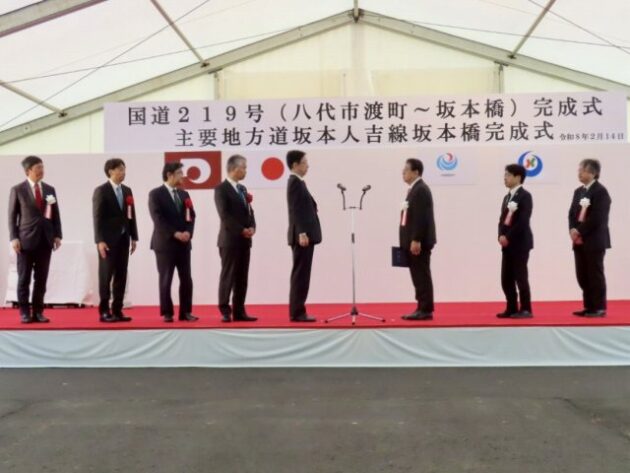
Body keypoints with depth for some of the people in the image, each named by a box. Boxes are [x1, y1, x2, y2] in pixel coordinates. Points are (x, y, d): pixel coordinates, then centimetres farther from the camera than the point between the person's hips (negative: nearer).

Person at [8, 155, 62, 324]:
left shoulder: (50, 189, 11)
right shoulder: (17, 190, 1)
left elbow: (56, 214, 11)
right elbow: (12, 216, -1)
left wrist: (57, 235, 0)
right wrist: (14, 238, -9)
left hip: (46, 240, 3)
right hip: (26, 239, -3)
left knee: (41, 279, 5)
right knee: (24, 279, 3)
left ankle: (38, 311, 12)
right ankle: (24, 312, 11)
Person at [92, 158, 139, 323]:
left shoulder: (127, 191, 12)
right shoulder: (101, 191, -5)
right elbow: (97, 217, -11)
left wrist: (134, 237, 7)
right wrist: (99, 240, -17)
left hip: (123, 239, 6)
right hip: (108, 239, -6)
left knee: (121, 276, 5)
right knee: (106, 275, 0)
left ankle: (117, 310, 11)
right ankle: (104, 311, 6)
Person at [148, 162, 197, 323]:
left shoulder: (184, 194, 15)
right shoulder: (155, 194, -4)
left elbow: (191, 216, 10)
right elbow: (157, 218, -13)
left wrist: (188, 232, -8)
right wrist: (175, 234, -17)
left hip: (184, 243, 5)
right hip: (165, 243, -5)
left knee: (186, 279, 4)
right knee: (166, 279, 0)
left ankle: (185, 312, 11)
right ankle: (167, 313, 8)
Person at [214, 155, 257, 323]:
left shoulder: (242, 189, 17)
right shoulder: (221, 189, -7)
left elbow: (249, 211, 15)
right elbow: (225, 215, -15)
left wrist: (252, 227, -4)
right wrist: (241, 230, -16)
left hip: (244, 240, 7)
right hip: (230, 240, -7)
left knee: (242, 277, 7)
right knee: (228, 276, -4)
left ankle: (239, 311, 12)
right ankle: (225, 311, 2)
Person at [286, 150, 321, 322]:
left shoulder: (297, 182, 19)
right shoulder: (295, 182, -11)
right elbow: (295, 210, -20)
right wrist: (301, 233, -25)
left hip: (305, 235, 10)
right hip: (302, 236, -10)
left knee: (301, 275, 11)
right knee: (300, 275, -7)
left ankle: (298, 311, 15)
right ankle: (297, 312, -4)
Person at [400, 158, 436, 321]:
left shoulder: (421, 190, -13)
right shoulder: (414, 189, 18)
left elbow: (421, 217, -20)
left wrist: (416, 240, -23)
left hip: (419, 241, -10)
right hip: (414, 241, 10)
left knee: (422, 276, -6)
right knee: (418, 276, 11)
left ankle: (426, 310, -2)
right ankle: (422, 308, 15)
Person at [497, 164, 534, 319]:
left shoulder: (525, 196, -7)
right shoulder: (507, 197, 18)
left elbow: (523, 221, -17)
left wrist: (508, 237, -16)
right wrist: (501, 236, -4)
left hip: (520, 242, -8)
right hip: (507, 243, 8)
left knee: (520, 277, -4)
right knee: (506, 278, 7)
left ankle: (526, 309, 4)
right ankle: (511, 308, 15)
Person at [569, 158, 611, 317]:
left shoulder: (601, 191, -9)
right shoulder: (578, 191, 16)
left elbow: (597, 218, -17)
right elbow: (572, 213, 11)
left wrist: (580, 231, -15)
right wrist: (573, 230, -6)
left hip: (594, 240, -7)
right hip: (580, 240, 7)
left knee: (595, 274, -3)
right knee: (582, 275, 8)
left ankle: (599, 308, 5)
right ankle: (589, 306, 16)